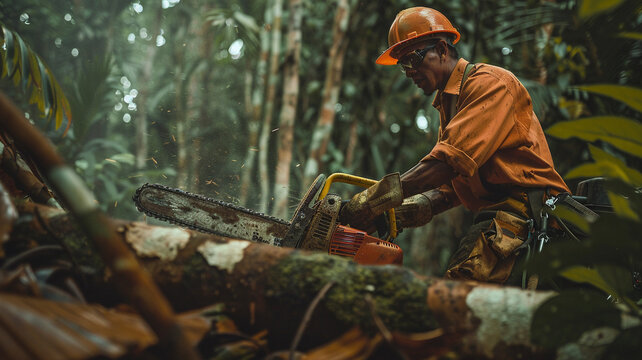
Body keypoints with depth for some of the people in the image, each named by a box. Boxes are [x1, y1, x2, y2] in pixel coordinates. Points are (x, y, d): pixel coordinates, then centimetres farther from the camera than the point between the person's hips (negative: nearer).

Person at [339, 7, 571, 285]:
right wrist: (421, 205, -3)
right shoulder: (447, 102, 25)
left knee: (463, 284, -26)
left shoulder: (488, 82, -6)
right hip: (495, 210, 10)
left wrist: (383, 195, -25)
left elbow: (452, 159, -22)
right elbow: (452, 185, 18)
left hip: (524, 205, -9)